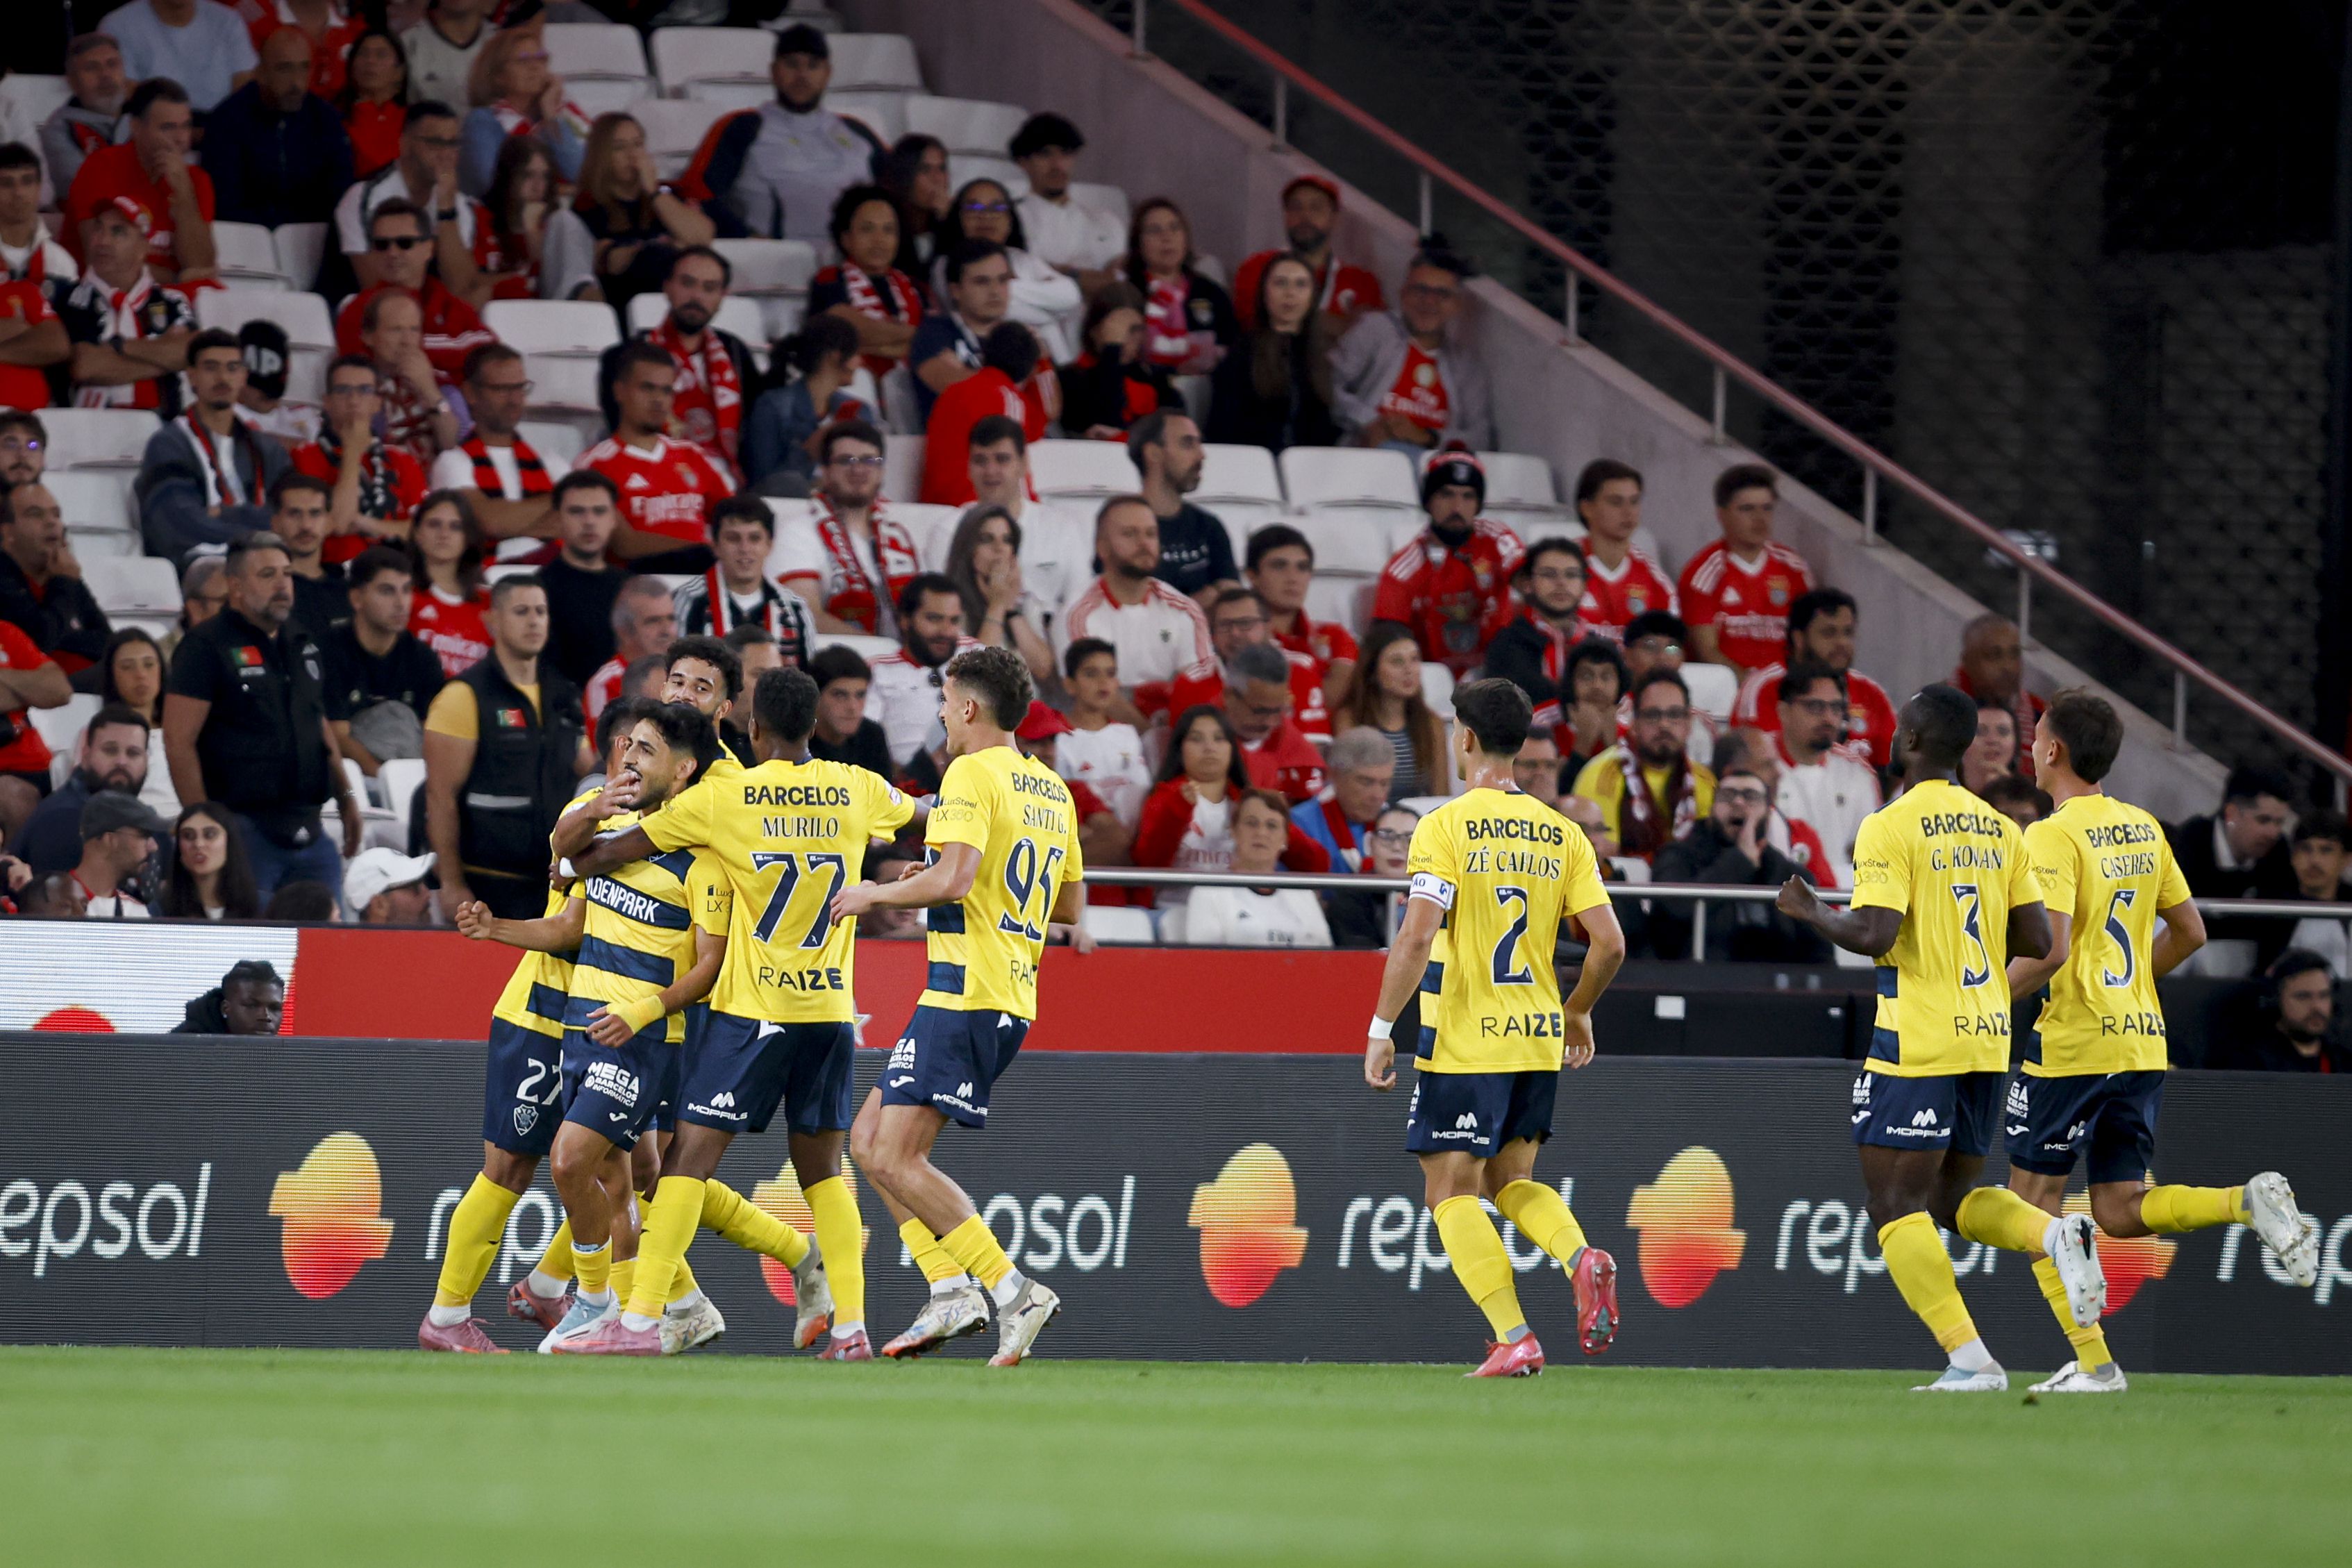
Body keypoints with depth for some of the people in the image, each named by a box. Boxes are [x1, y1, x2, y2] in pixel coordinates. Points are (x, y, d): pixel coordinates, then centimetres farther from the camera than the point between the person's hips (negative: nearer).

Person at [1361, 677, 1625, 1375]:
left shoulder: (1445, 827, -9)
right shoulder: (1561, 833, 6)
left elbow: (1417, 937, -18)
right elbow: (1609, 942, 3)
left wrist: (1381, 1029, -10)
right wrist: (1578, 1013, 20)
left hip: (1464, 1041, -5)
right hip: (1538, 1039, 6)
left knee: (1453, 1193, 2)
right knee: (1511, 1180, 19)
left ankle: (1514, 1339, -9)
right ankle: (1582, 1259, -9)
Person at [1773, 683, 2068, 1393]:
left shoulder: (1892, 827, -11)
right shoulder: (1999, 830, 10)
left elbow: (1873, 935, -20)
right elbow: (2037, 942, 9)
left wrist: (1810, 910, -2)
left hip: (1917, 1042, -7)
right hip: (1988, 1039, 7)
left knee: (1896, 1204, -1)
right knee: (1955, 1197, 19)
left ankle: (1970, 1359, -11)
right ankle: (2058, 1236, -10)